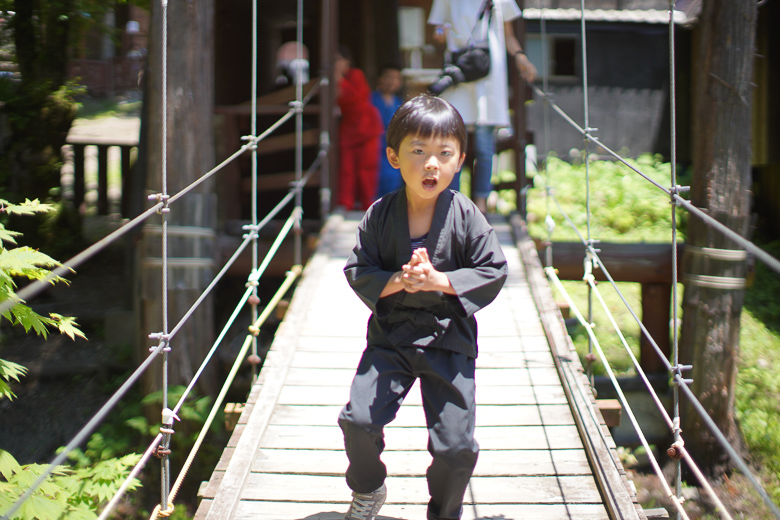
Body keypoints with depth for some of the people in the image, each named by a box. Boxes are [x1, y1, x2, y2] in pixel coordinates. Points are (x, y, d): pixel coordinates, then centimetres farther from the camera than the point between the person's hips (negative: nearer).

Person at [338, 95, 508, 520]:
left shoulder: (466, 217, -9)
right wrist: (394, 282, -20)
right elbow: (357, 270, -1)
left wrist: (442, 281, -20)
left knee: (456, 445, -2)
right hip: (390, 336, 1)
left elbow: (494, 271, -7)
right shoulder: (379, 215, -5)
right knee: (358, 420, -7)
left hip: (450, 340, -1)